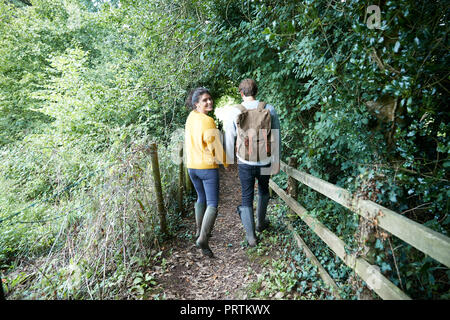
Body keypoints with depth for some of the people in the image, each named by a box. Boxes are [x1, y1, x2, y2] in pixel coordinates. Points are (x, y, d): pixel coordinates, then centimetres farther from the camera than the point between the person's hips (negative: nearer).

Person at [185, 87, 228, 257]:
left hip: (192, 166, 8)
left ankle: (199, 231, 34)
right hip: (208, 167, -8)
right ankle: (203, 238, -14)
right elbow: (215, 147, -16)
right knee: (212, 204, -3)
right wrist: (225, 163, -1)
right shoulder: (208, 121, -19)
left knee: (201, 198, 23)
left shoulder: (191, 116, 5)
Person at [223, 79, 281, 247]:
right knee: (263, 190, 27)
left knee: (247, 197, 12)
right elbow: (276, 138, -1)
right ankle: (261, 223, 43)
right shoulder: (269, 109, -5)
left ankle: (250, 235, 15)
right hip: (264, 162, 1)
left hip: (245, 163, -1)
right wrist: (276, 160, 9)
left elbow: (229, 139, -1)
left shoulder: (234, 112, -8)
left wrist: (228, 160, 13)